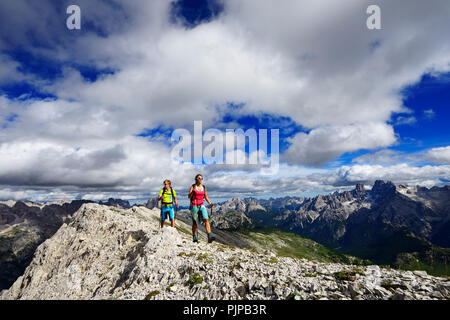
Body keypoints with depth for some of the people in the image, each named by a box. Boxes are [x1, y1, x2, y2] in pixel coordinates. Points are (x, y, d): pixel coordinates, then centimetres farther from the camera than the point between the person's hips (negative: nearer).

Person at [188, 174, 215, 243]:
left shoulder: (204, 187, 7)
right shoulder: (193, 186, -5)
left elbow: (206, 197, 16)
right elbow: (189, 196, -14)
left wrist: (210, 203, 2)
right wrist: (193, 191, -34)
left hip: (202, 206, 3)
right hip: (194, 206, -3)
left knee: (206, 220, -15)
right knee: (195, 223, 3)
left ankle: (210, 237, -22)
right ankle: (195, 238, 20)